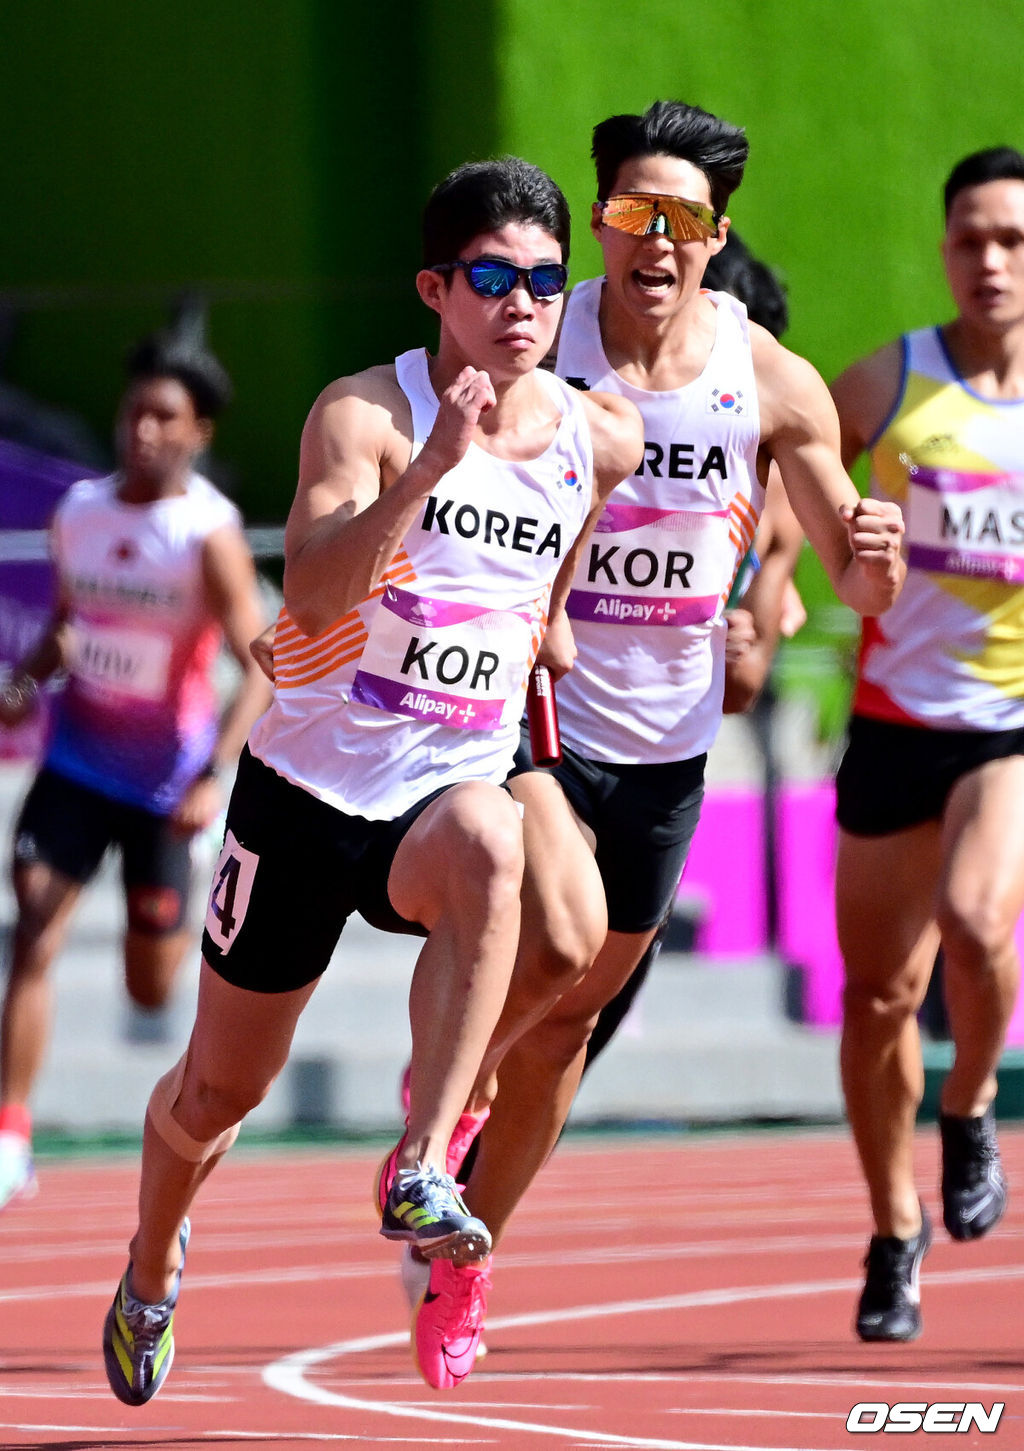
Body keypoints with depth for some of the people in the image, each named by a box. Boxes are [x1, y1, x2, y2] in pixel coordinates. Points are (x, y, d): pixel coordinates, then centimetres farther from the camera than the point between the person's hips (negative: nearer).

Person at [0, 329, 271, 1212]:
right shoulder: (78, 513, 1)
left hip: (165, 776, -3)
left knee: (152, 991, 8)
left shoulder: (209, 535, -14)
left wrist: (215, 778, -30)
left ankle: (191, 922, 47)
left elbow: (259, 667, -19)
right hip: (76, 760, 3)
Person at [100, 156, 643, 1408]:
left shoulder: (601, 440, 0)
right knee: (221, 1088, 12)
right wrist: (431, 463, -39)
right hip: (308, 785, -2)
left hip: (452, 788, 2)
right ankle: (152, 1268, 45)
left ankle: (422, 1170, -39)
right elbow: (312, 595, -31)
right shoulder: (366, 413, -15)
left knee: (486, 845, -38)